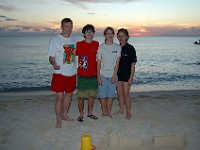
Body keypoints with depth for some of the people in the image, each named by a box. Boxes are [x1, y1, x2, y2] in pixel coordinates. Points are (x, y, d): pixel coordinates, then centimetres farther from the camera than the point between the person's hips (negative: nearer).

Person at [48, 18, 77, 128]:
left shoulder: (73, 40, 10)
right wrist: (54, 64, -28)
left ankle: (64, 114, 30)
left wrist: (76, 70, 14)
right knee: (59, 96, -6)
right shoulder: (55, 40, -6)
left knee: (69, 94, 13)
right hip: (60, 73, -5)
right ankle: (58, 120, 6)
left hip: (72, 73, 6)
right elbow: (51, 57, -7)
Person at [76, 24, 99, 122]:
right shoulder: (79, 44, -5)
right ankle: (81, 114, 17)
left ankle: (90, 113, 27)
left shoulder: (96, 44, 5)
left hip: (93, 74, 3)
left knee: (92, 95, 12)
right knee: (81, 96, 2)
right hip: (82, 75, -3)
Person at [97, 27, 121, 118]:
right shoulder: (101, 47, -2)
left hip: (112, 74, 1)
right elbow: (98, 62, -2)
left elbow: (117, 62, -1)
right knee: (103, 95, 5)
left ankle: (109, 112, 22)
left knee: (111, 95, 7)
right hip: (103, 74, -1)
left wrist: (114, 75, -7)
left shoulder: (117, 47, 1)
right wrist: (98, 76, -7)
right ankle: (104, 111, 22)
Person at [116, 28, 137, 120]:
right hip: (118, 74, 5)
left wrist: (131, 77, -13)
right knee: (120, 94, 14)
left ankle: (128, 113, 14)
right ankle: (121, 110, 28)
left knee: (126, 95, 0)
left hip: (126, 75, -5)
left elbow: (133, 64, -9)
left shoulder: (130, 48, -8)